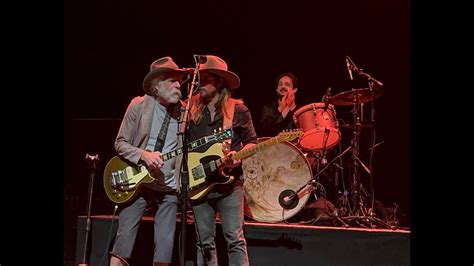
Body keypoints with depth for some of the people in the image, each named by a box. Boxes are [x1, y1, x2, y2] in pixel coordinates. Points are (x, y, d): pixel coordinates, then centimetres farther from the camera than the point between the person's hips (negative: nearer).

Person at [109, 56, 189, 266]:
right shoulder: (139, 105, -3)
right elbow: (120, 143, -1)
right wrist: (144, 155, -17)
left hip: (169, 187, 2)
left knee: (165, 249, 1)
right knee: (124, 239, -5)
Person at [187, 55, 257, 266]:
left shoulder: (238, 110, -1)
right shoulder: (191, 109, 6)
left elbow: (251, 141, 3)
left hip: (229, 182, -3)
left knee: (234, 238, -6)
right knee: (204, 241, 8)